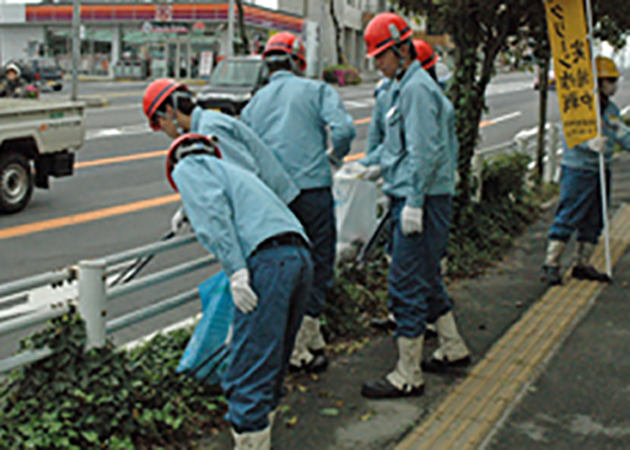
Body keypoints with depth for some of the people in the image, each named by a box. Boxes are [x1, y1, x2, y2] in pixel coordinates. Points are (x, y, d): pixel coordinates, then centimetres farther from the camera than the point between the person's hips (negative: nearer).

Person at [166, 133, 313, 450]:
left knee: (249, 373, -5)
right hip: (301, 256, 9)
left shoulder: (187, 167, 16)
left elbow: (213, 207, -7)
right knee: (270, 366, 19)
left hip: (267, 260, -9)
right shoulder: (230, 170, 39)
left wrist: (235, 269, -14)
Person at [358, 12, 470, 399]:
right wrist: (374, 165, 23)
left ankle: (408, 376, 1)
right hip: (414, 199, 11)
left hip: (422, 201, -11)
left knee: (407, 285, -7)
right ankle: (453, 349, 34)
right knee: (426, 279, 20)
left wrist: (414, 203, -22)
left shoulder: (417, 88, -14)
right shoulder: (407, 86, 18)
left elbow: (424, 151, -21)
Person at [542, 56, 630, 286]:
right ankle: (551, 263, -1)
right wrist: (590, 143, -40)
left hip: (601, 170, 8)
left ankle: (583, 264, 22)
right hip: (578, 169, -8)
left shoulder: (611, 109, 14)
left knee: (594, 221, 11)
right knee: (568, 217, -8)